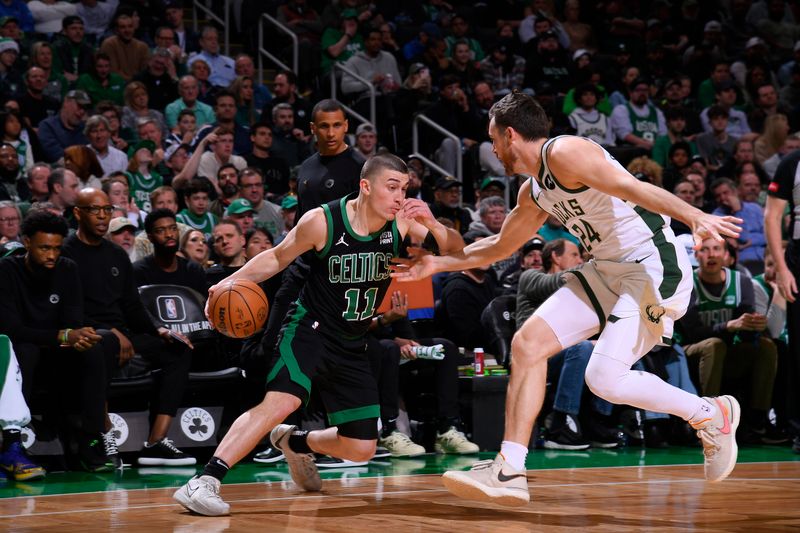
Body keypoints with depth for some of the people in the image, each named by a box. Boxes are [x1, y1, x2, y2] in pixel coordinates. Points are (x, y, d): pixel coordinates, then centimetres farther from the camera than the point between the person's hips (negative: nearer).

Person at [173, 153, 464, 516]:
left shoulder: (402, 223, -7)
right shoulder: (322, 221, -16)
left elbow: (455, 252, -8)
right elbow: (277, 257, -1)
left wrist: (433, 225, -28)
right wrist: (233, 281, -16)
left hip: (352, 346, 5)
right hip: (310, 330, -5)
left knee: (361, 450, 6)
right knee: (283, 401, -33)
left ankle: (294, 442, 36)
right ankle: (204, 482, -35)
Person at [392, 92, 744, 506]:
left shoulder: (564, 152, -14)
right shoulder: (533, 191, 16)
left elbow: (631, 187, -26)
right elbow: (500, 247, 31)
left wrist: (695, 216, -39)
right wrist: (437, 264, 32)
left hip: (655, 266, -10)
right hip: (608, 270, 10)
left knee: (605, 378, -19)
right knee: (528, 342, 0)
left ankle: (711, 414, 3)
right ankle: (508, 472, 0)